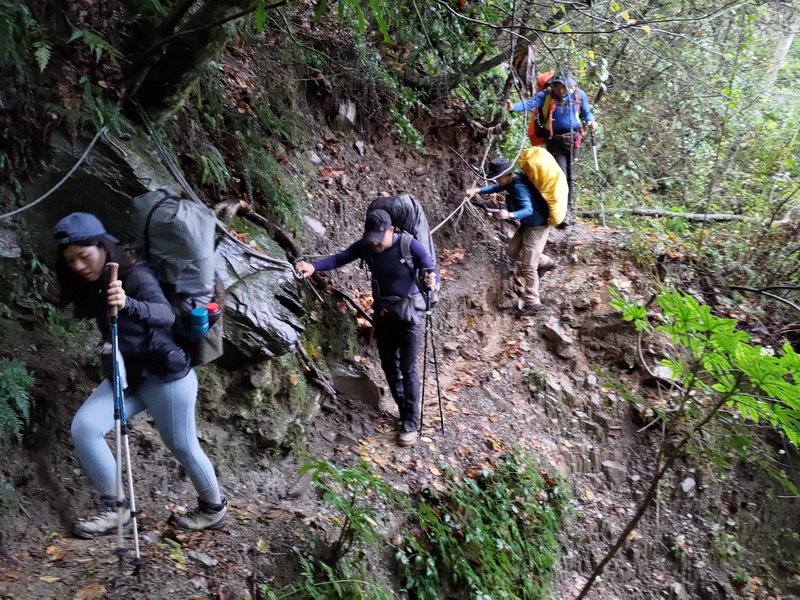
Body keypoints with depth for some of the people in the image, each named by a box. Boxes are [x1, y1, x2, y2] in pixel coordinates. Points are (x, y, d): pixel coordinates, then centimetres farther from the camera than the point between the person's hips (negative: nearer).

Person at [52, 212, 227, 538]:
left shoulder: (136, 276, -21)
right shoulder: (91, 287, 2)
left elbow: (165, 315, -41)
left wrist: (128, 304, -57)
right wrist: (106, 347, 1)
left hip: (167, 377, -7)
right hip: (125, 377, 7)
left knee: (182, 446, 5)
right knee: (83, 428, -8)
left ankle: (214, 508, 28)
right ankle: (114, 508, 7)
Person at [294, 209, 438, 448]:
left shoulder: (410, 246, -19)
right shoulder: (364, 246, -7)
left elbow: (432, 271, -16)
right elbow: (339, 258, -9)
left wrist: (432, 279, -40)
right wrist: (313, 266, -26)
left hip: (408, 312, -5)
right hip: (382, 312, 6)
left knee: (408, 369, -4)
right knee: (389, 366, 13)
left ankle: (411, 424, 6)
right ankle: (405, 414, 30)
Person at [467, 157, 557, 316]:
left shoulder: (519, 187, -31)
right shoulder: (511, 181, -2)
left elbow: (528, 210, -41)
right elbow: (496, 187, 14)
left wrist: (510, 215, -59)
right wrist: (477, 190, -3)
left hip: (536, 227, -10)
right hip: (527, 224, 10)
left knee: (528, 266, -5)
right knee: (513, 251, 24)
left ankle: (532, 303, 5)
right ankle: (545, 262, 39)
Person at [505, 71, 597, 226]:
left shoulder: (579, 94, -1)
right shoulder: (546, 95, -10)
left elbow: (586, 112, 15)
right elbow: (530, 103, -25)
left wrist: (591, 121, -6)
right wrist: (514, 107, -44)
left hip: (572, 140, 3)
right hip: (554, 141, -2)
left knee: (571, 177, 8)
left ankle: (570, 210, 21)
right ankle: (564, 212, -6)